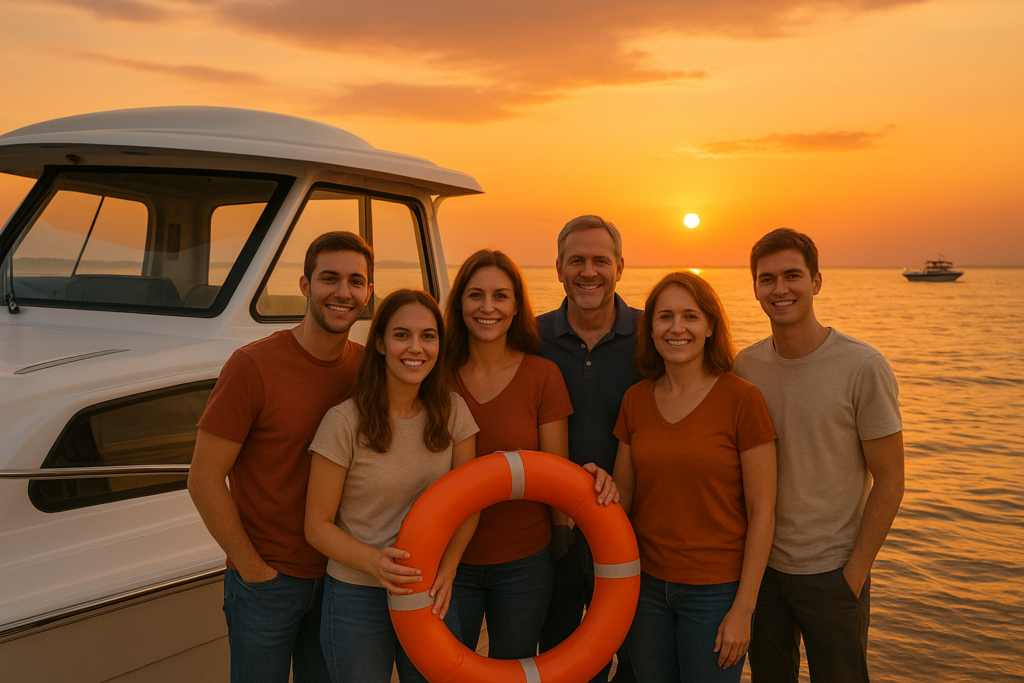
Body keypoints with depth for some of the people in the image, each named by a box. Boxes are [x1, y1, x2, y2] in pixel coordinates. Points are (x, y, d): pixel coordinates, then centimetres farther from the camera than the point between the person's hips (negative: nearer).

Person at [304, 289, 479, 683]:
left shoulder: (453, 412, -4)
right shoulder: (345, 422, -14)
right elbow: (318, 525, -9)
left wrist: (447, 568, -15)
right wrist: (374, 562, -26)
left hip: (434, 593, 3)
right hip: (357, 597, -3)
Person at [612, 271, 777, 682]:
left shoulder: (742, 399, -12)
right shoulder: (636, 401, 2)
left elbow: (762, 512, -10)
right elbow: (624, 495, 9)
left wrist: (743, 609, -11)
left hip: (715, 588, -4)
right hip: (647, 582, 4)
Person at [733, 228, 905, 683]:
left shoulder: (863, 367, -14)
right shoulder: (745, 365, -3)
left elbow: (889, 480, -10)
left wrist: (855, 572, -10)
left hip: (832, 572, -3)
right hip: (761, 564, 4)